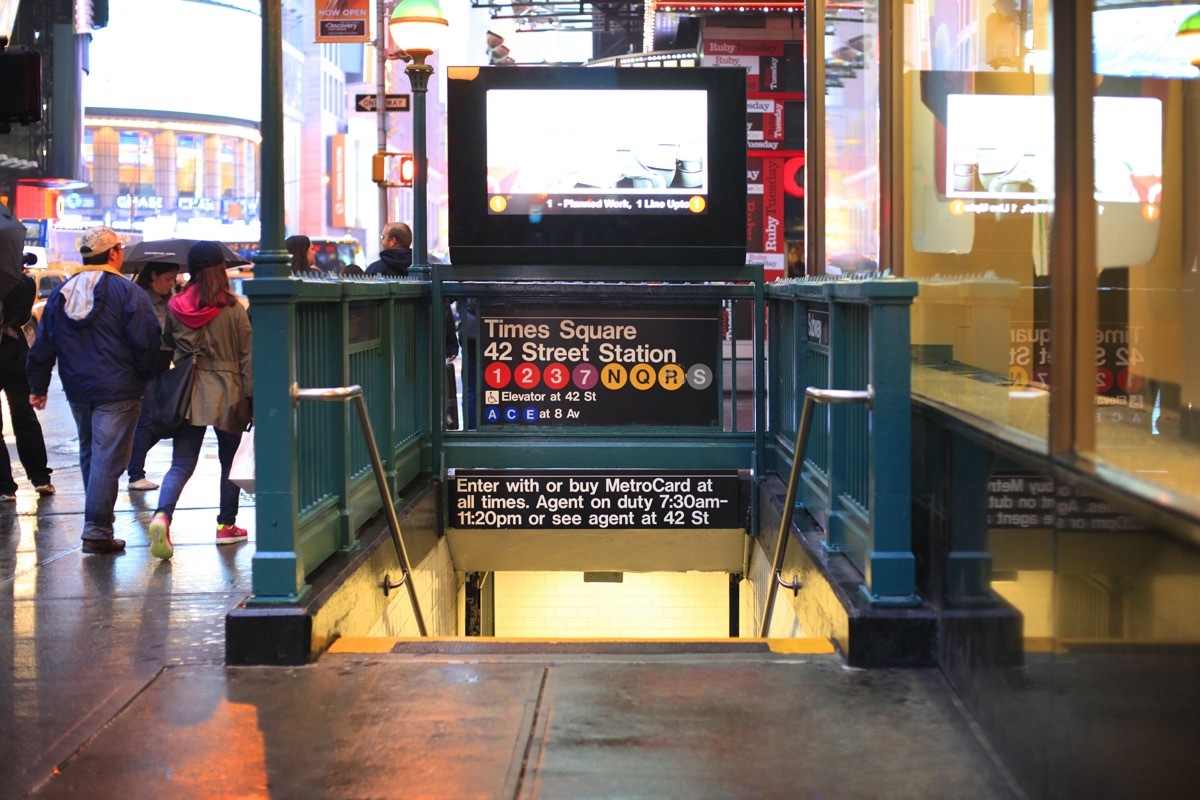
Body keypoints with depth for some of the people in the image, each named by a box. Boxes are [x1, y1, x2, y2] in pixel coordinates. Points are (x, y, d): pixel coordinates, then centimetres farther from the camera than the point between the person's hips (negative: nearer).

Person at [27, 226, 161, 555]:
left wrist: (38, 386, 20)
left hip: (77, 391, 6)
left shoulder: (60, 294, 9)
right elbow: (148, 342, -14)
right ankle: (97, 531, -8)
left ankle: (97, 524, 29)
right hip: (117, 391, -6)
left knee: (89, 454, 20)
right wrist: (148, 377, 1)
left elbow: (43, 345, 13)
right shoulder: (127, 292, -11)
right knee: (108, 458, -6)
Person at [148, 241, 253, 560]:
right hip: (227, 394, -2)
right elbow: (247, 356, -6)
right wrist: (250, 396, 0)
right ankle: (226, 524, 22)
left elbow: (166, 345, 12)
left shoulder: (175, 306, 0)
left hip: (188, 394, 2)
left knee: (181, 464, 1)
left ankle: (162, 514, -22)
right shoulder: (233, 309, -9)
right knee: (230, 461, 14)